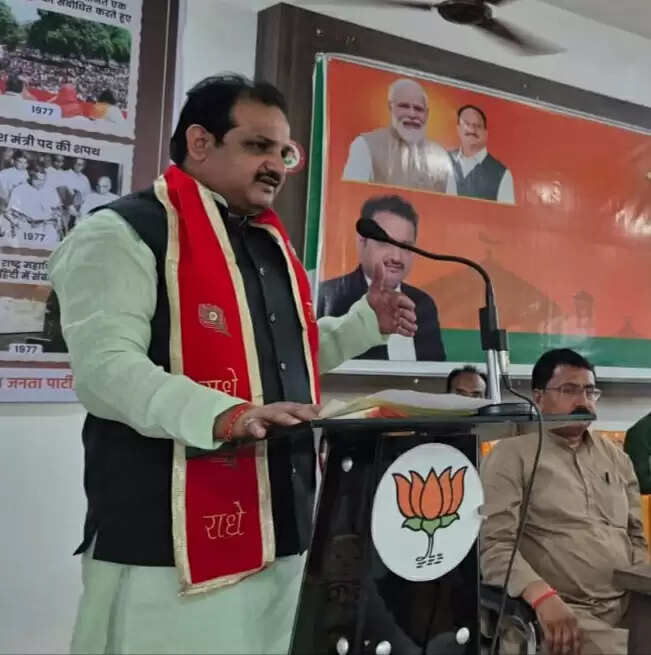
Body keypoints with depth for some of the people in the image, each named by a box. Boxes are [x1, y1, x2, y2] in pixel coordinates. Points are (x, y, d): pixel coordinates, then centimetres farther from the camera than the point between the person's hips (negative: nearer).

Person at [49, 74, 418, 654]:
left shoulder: (272, 244, 18)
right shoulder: (124, 233, -8)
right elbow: (105, 367, -20)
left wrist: (367, 322, 17)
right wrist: (227, 415, -32)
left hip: (279, 533, 8)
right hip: (169, 542, -8)